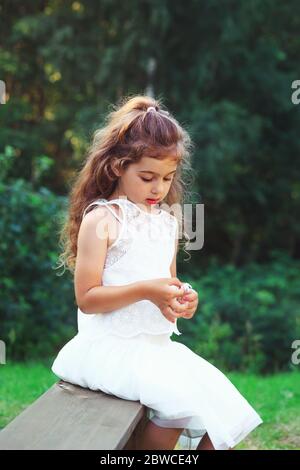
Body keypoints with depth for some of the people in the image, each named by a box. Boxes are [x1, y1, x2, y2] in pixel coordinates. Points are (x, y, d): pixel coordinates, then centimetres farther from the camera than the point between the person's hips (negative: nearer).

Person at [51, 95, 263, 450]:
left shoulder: (167, 220, 12)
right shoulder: (100, 219, -9)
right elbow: (86, 298, -13)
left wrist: (181, 301, 1)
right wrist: (145, 290, -22)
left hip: (156, 343, 7)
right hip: (111, 345, -7)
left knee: (221, 405, -6)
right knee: (177, 401, -25)